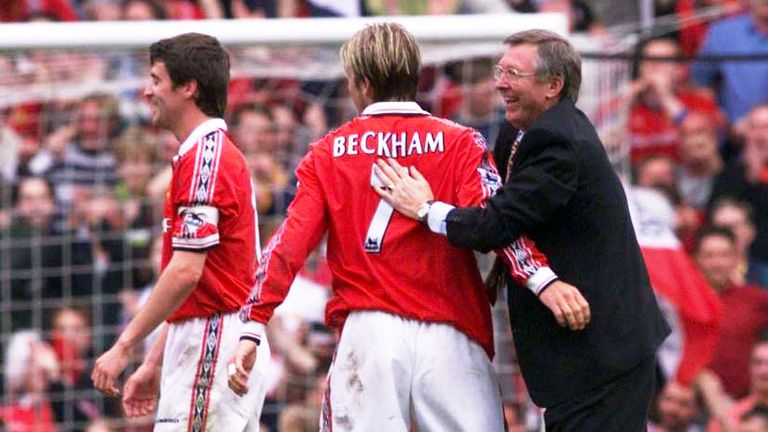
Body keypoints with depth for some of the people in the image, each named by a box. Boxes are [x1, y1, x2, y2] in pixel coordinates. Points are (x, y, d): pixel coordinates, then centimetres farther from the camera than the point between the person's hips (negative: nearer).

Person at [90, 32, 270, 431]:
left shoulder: (204, 157, -13)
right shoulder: (219, 153, 19)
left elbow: (186, 272, -21)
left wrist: (124, 346, -18)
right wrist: (154, 363, 23)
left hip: (210, 349, -10)